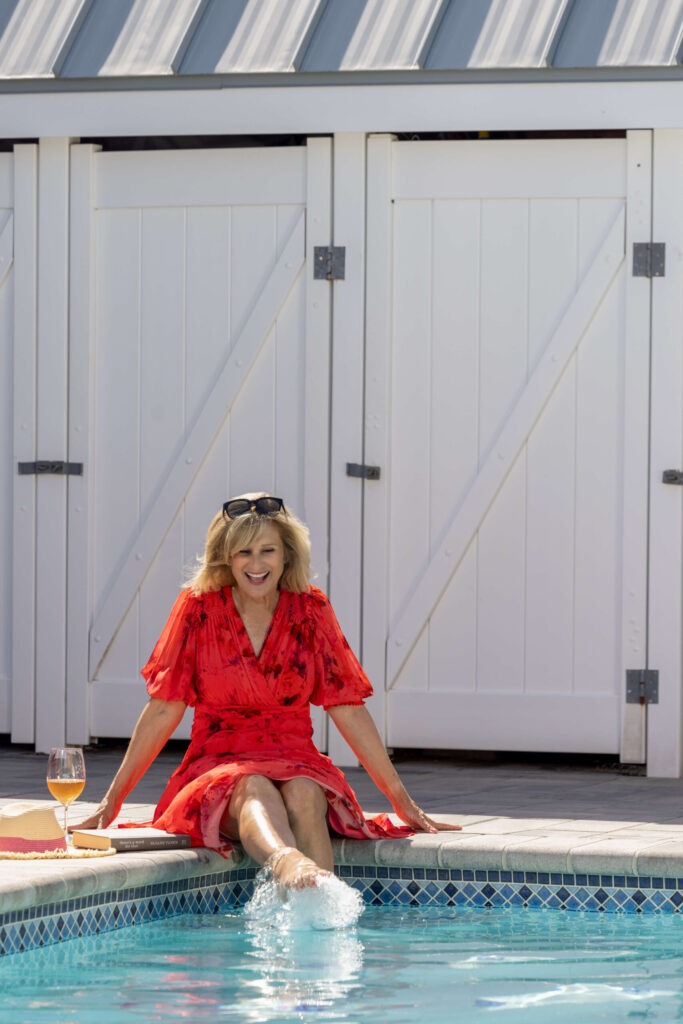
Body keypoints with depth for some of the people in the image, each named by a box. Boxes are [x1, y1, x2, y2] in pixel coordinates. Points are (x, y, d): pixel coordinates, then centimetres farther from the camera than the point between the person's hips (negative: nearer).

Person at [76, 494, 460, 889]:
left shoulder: (310, 611, 5)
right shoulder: (200, 608, 1)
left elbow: (348, 710, 8)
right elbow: (163, 710, 4)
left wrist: (402, 801, 6)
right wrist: (112, 801, 2)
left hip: (297, 766, 2)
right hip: (219, 769, -2)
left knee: (303, 795, -34)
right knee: (254, 789, -36)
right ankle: (285, 862, -70)